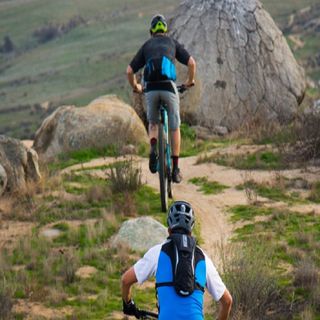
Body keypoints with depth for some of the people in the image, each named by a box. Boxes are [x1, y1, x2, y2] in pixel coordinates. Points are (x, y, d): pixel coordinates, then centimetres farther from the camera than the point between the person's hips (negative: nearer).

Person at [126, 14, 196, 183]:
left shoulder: (146, 46, 17)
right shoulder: (173, 43, 15)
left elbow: (130, 71, 12)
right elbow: (191, 62, 2)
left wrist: (135, 87, 31)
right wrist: (190, 80, 20)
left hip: (151, 89, 1)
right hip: (169, 87, -1)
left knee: (153, 123, 24)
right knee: (174, 128, 13)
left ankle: (153, 148, -7)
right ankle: (175, 168, 12)